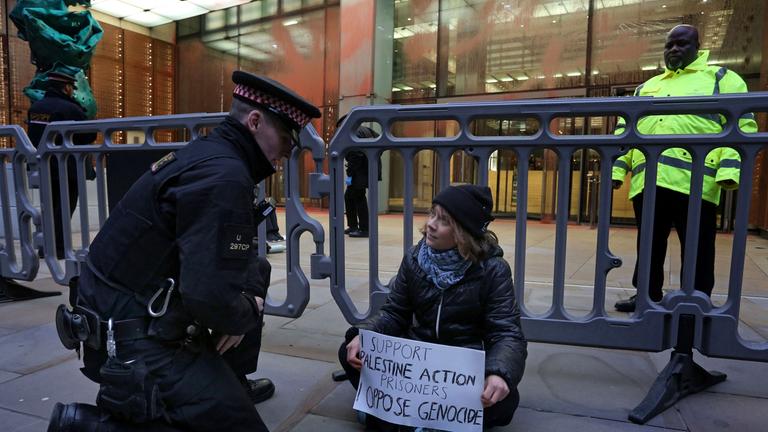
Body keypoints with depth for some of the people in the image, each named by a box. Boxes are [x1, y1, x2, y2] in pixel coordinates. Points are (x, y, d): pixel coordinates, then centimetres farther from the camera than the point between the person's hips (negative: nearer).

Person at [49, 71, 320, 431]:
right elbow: (212, 298, -31)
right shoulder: (223, 175, -24)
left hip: (149, 316, 10)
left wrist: (251, 296, -2)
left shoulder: (211, 154, 7)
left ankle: (229, 382, 28)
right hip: (139, 341, -10)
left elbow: (237, 257, 15)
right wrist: (247, 316, -10)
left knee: (257, 270, 18)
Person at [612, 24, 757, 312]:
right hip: (646, 181, 5)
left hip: (693, 180, -4)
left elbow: (741, 125, 1)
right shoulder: (645, 88, 26)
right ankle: (648, 295, 22)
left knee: (695, 249, 2)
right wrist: (616, 168, 9)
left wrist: (730, 169, -14)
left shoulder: (721, 78, 13)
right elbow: (625, 131, 21)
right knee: (649, 245, 10)